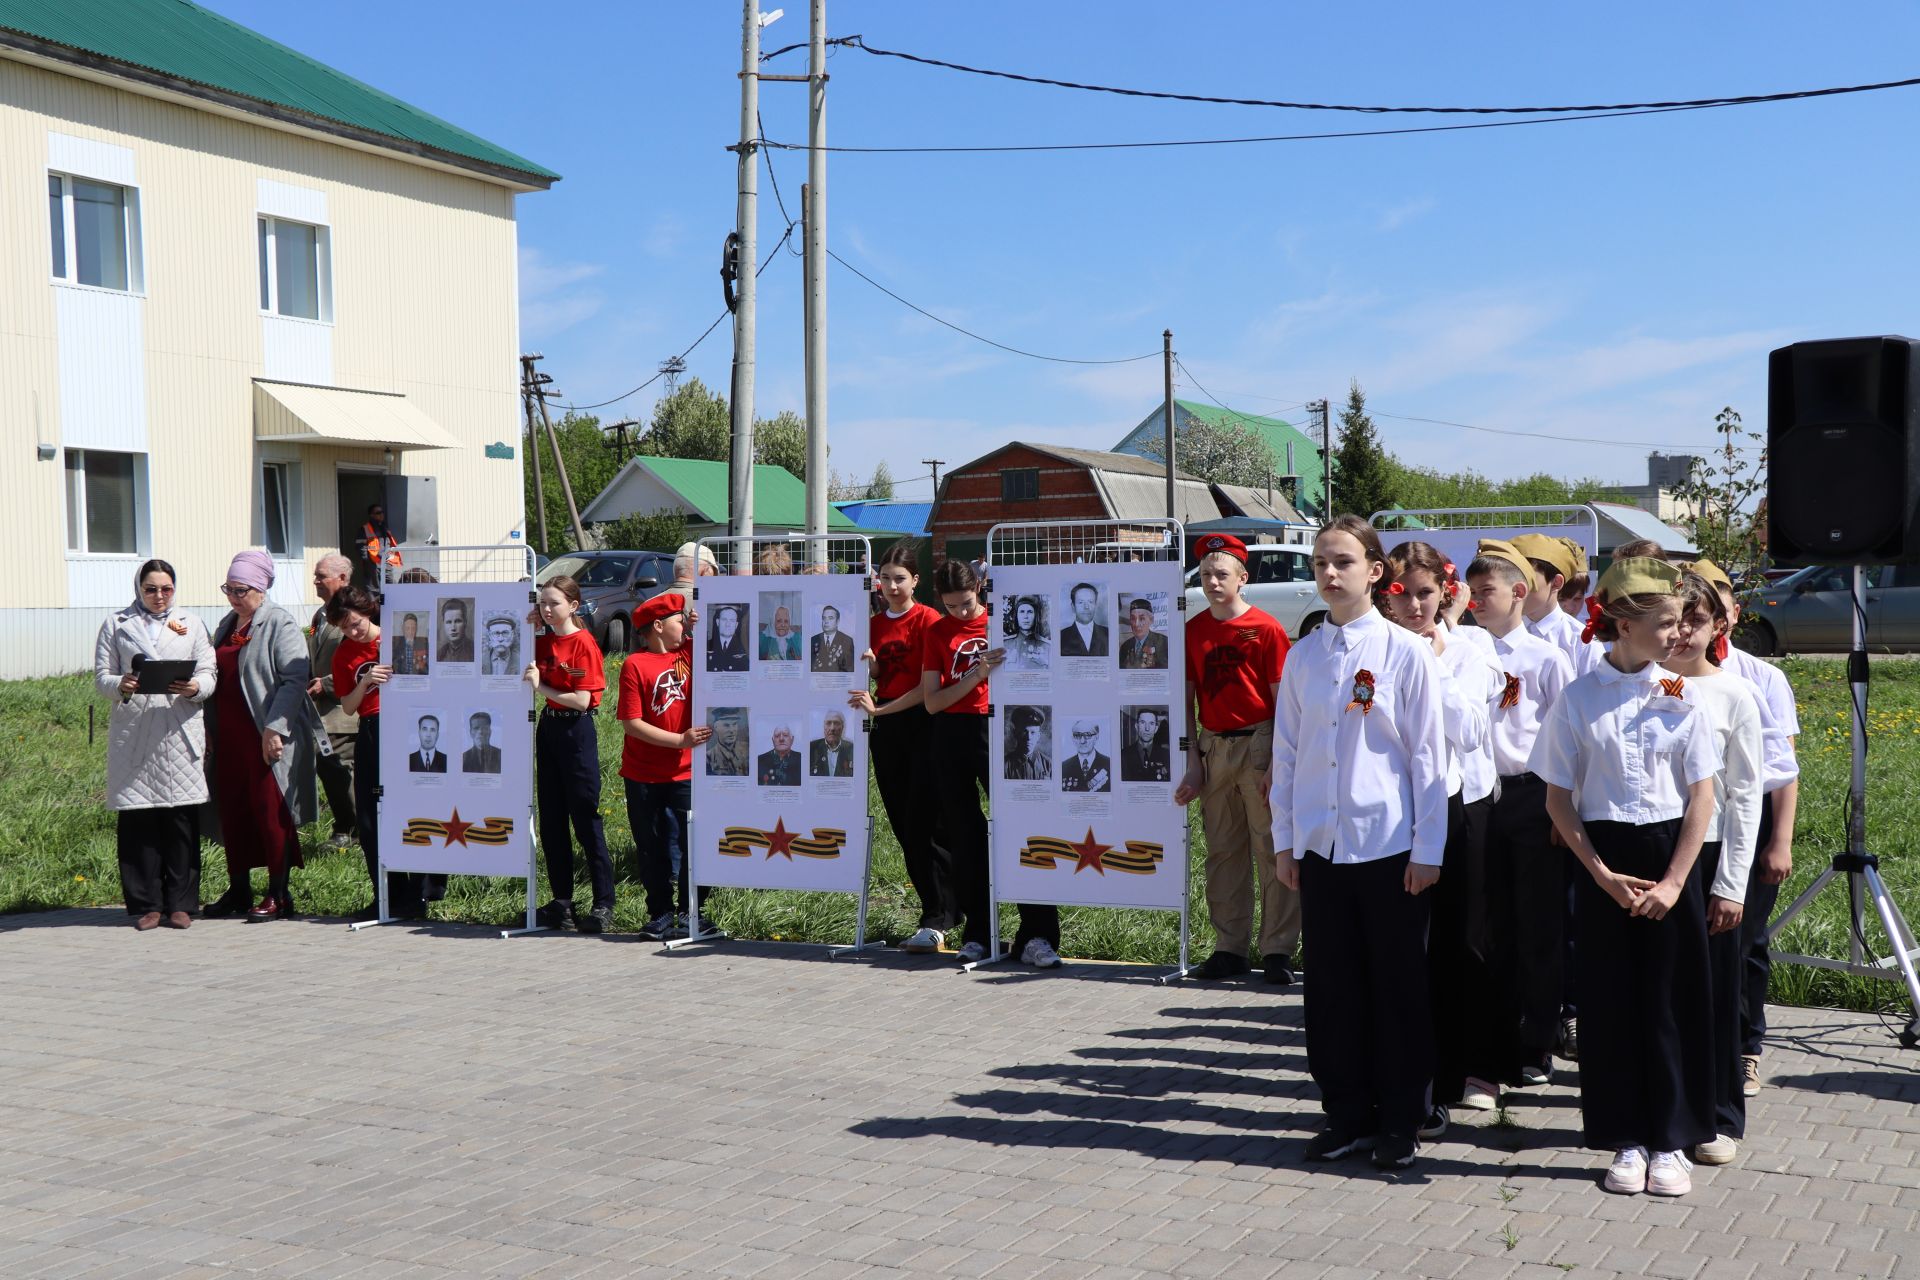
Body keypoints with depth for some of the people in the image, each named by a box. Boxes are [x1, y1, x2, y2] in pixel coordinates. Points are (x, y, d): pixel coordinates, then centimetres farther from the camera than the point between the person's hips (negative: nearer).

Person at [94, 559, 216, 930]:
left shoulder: (191, 624, 16)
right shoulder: (116, 625, 14)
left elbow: (208, 674, 10)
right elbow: (101, 677, 8)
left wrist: (195, 688, -13)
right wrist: (121, 685, -14)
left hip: (180, 732, 0)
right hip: (133, 731, 0)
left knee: (182, 818, -2)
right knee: (136, 819, -2)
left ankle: (179, 903, 5)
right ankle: (146, 904, 5)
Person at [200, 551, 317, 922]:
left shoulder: (281, 624, -7)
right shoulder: (226, 625, 18)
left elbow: (295, 679, -14)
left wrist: (275, 728, -21)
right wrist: (209, 732, 15)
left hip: (267, 737, -7)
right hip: (229, 736, 8)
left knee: (271, 812, -5)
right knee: (232, 811, 9)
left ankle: (279, 895, 1)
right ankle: (238, 889, 18)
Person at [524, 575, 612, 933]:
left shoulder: (584, 642, -12)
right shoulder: (542, 641, 8)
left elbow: (582, 700, -17)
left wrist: (541, 687, -17)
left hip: (577, 731, -7)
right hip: (548, 727, 8)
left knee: (585, 818, -5)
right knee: (551, 820, 10)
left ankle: (604, 903, 1)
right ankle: (562, 901, 17)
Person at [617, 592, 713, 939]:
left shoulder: (689, 653, 3)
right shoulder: (634, 664, -9)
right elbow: (631, 724, -13)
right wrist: (680, 740, -19)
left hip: (685, 773, 2)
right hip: (643, 776, -2)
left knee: (692, 843, -1)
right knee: (651, 847, 9)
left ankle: (692, 914, 10)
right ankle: (661, 916, 19)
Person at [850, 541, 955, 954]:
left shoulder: (927, 619, -8)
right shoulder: (874, 624, 12)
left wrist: (881, 708, -16)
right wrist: (868, 663, -5)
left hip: (921, 723, -7)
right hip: (885, 730, 7)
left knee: (922, 824, -11)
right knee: (902, 825, 7)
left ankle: (936, 921, -8)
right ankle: (937, 911, 17)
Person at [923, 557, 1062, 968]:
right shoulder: (937, 633, 7)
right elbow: (932, 701, 0)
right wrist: (977, 675, -13)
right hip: (952, 737, 2)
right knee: (964, 837, 6)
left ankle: (1036, 936, -7)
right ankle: (977, 933, 17)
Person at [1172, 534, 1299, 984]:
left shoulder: (1266, 628, -5)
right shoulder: (1193, 630, 8)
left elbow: (1283, 701, -6)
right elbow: (1187, 700, 11)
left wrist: (1278, 763, -12)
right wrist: (1191, 762, 5)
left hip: (1259, 742, -5)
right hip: (1212, 745, 5)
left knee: (1271, 851, -2)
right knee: (1222, 851, 9)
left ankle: (1277, 950, 4)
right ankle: (1229, 948, 17)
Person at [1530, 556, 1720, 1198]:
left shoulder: (1681, 697, 0)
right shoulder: (1577, 699, -3)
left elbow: (1702, 795, 0)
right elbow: (1558, 798, 0)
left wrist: (1674, 881, -8)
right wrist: (1603, 874, -8)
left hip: (1670, 854, 1)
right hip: (1604, 860, 0)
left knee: (1671, 998, 3)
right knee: (1609, 998, 4)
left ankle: (1671, 1142, 15)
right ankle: (1626, 1139, 16)